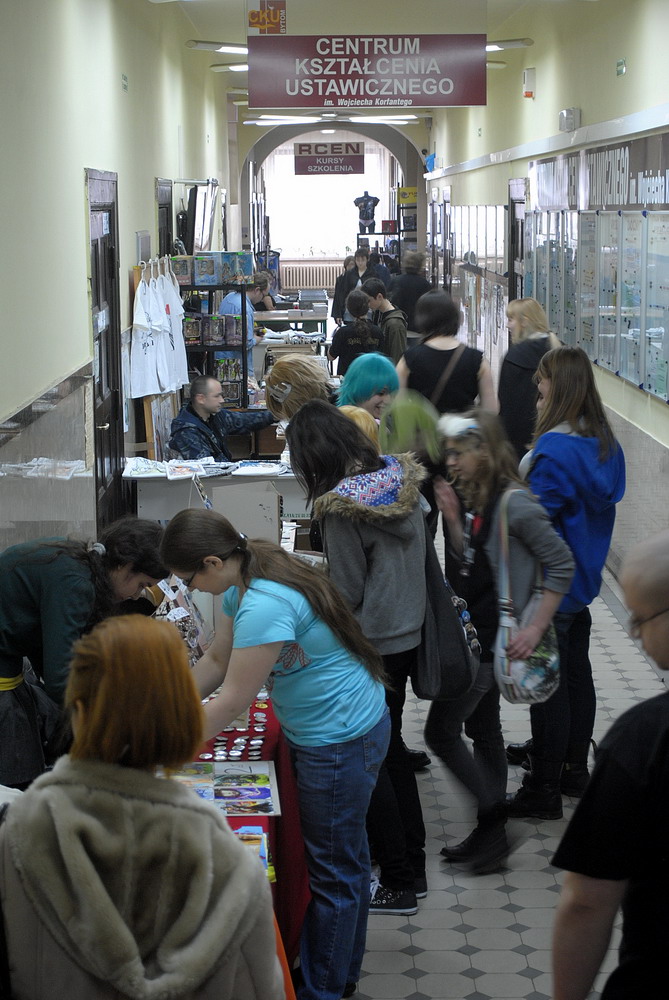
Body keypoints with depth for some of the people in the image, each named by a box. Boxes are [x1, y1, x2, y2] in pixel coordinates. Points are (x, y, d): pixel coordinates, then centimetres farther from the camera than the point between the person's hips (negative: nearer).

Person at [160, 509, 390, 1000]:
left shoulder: (264, 606, -31)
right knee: (346, 857, 22)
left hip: (341, 742, -10)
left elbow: (233, 700, -26)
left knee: (333, 870, 5)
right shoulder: (245, 581, 0)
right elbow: (217, 659, 10)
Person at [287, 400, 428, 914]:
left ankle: (399, 883, 13)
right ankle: (413, 865, 31)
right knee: (390, 747, 21)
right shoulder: (401, 477, 0)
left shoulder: (341, 507, -23)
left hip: (372, 646, -8)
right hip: (409, 632, 8)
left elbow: (347, 592, -16)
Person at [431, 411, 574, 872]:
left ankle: (494, 819, 6)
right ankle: (491, 832, 28)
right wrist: (453, 520, -7)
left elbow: (562, 564, -17)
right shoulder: (473, 496, 6)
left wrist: (536, 627, -19)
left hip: (495, 638, -9)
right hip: (471, 631, 9)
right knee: (483, 727, 16)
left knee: (441, 731, -5)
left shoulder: (514, 503, -20)